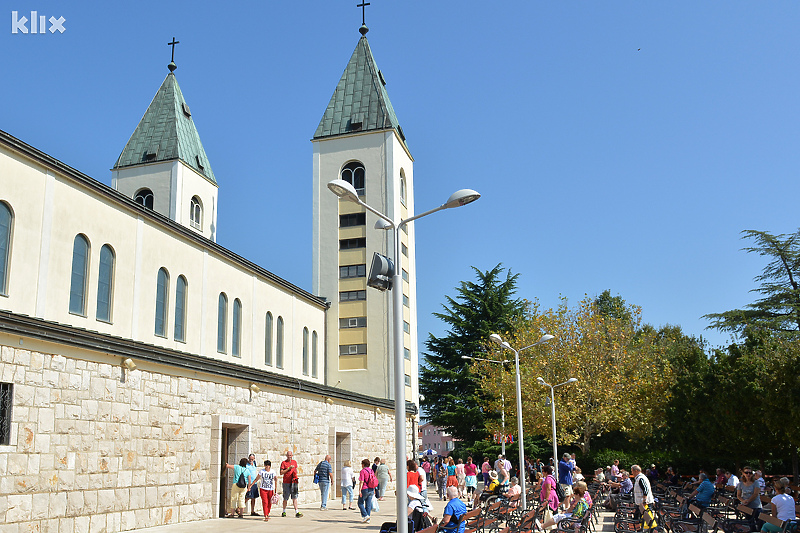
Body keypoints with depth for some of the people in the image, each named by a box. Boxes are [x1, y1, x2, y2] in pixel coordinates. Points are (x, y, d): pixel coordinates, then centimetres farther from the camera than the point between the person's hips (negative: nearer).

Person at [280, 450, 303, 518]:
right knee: (285, 498, 6)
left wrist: (295, 475, 5)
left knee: (294, 497, -4)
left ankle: (297, 512, -8)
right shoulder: (283, 463, -1)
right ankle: (284, 511, 21)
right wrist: (289, 468, -15)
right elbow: (281, 473, -7)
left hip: (293, 482, 3)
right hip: (286, 482, -3)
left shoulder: (294, 462, 12)